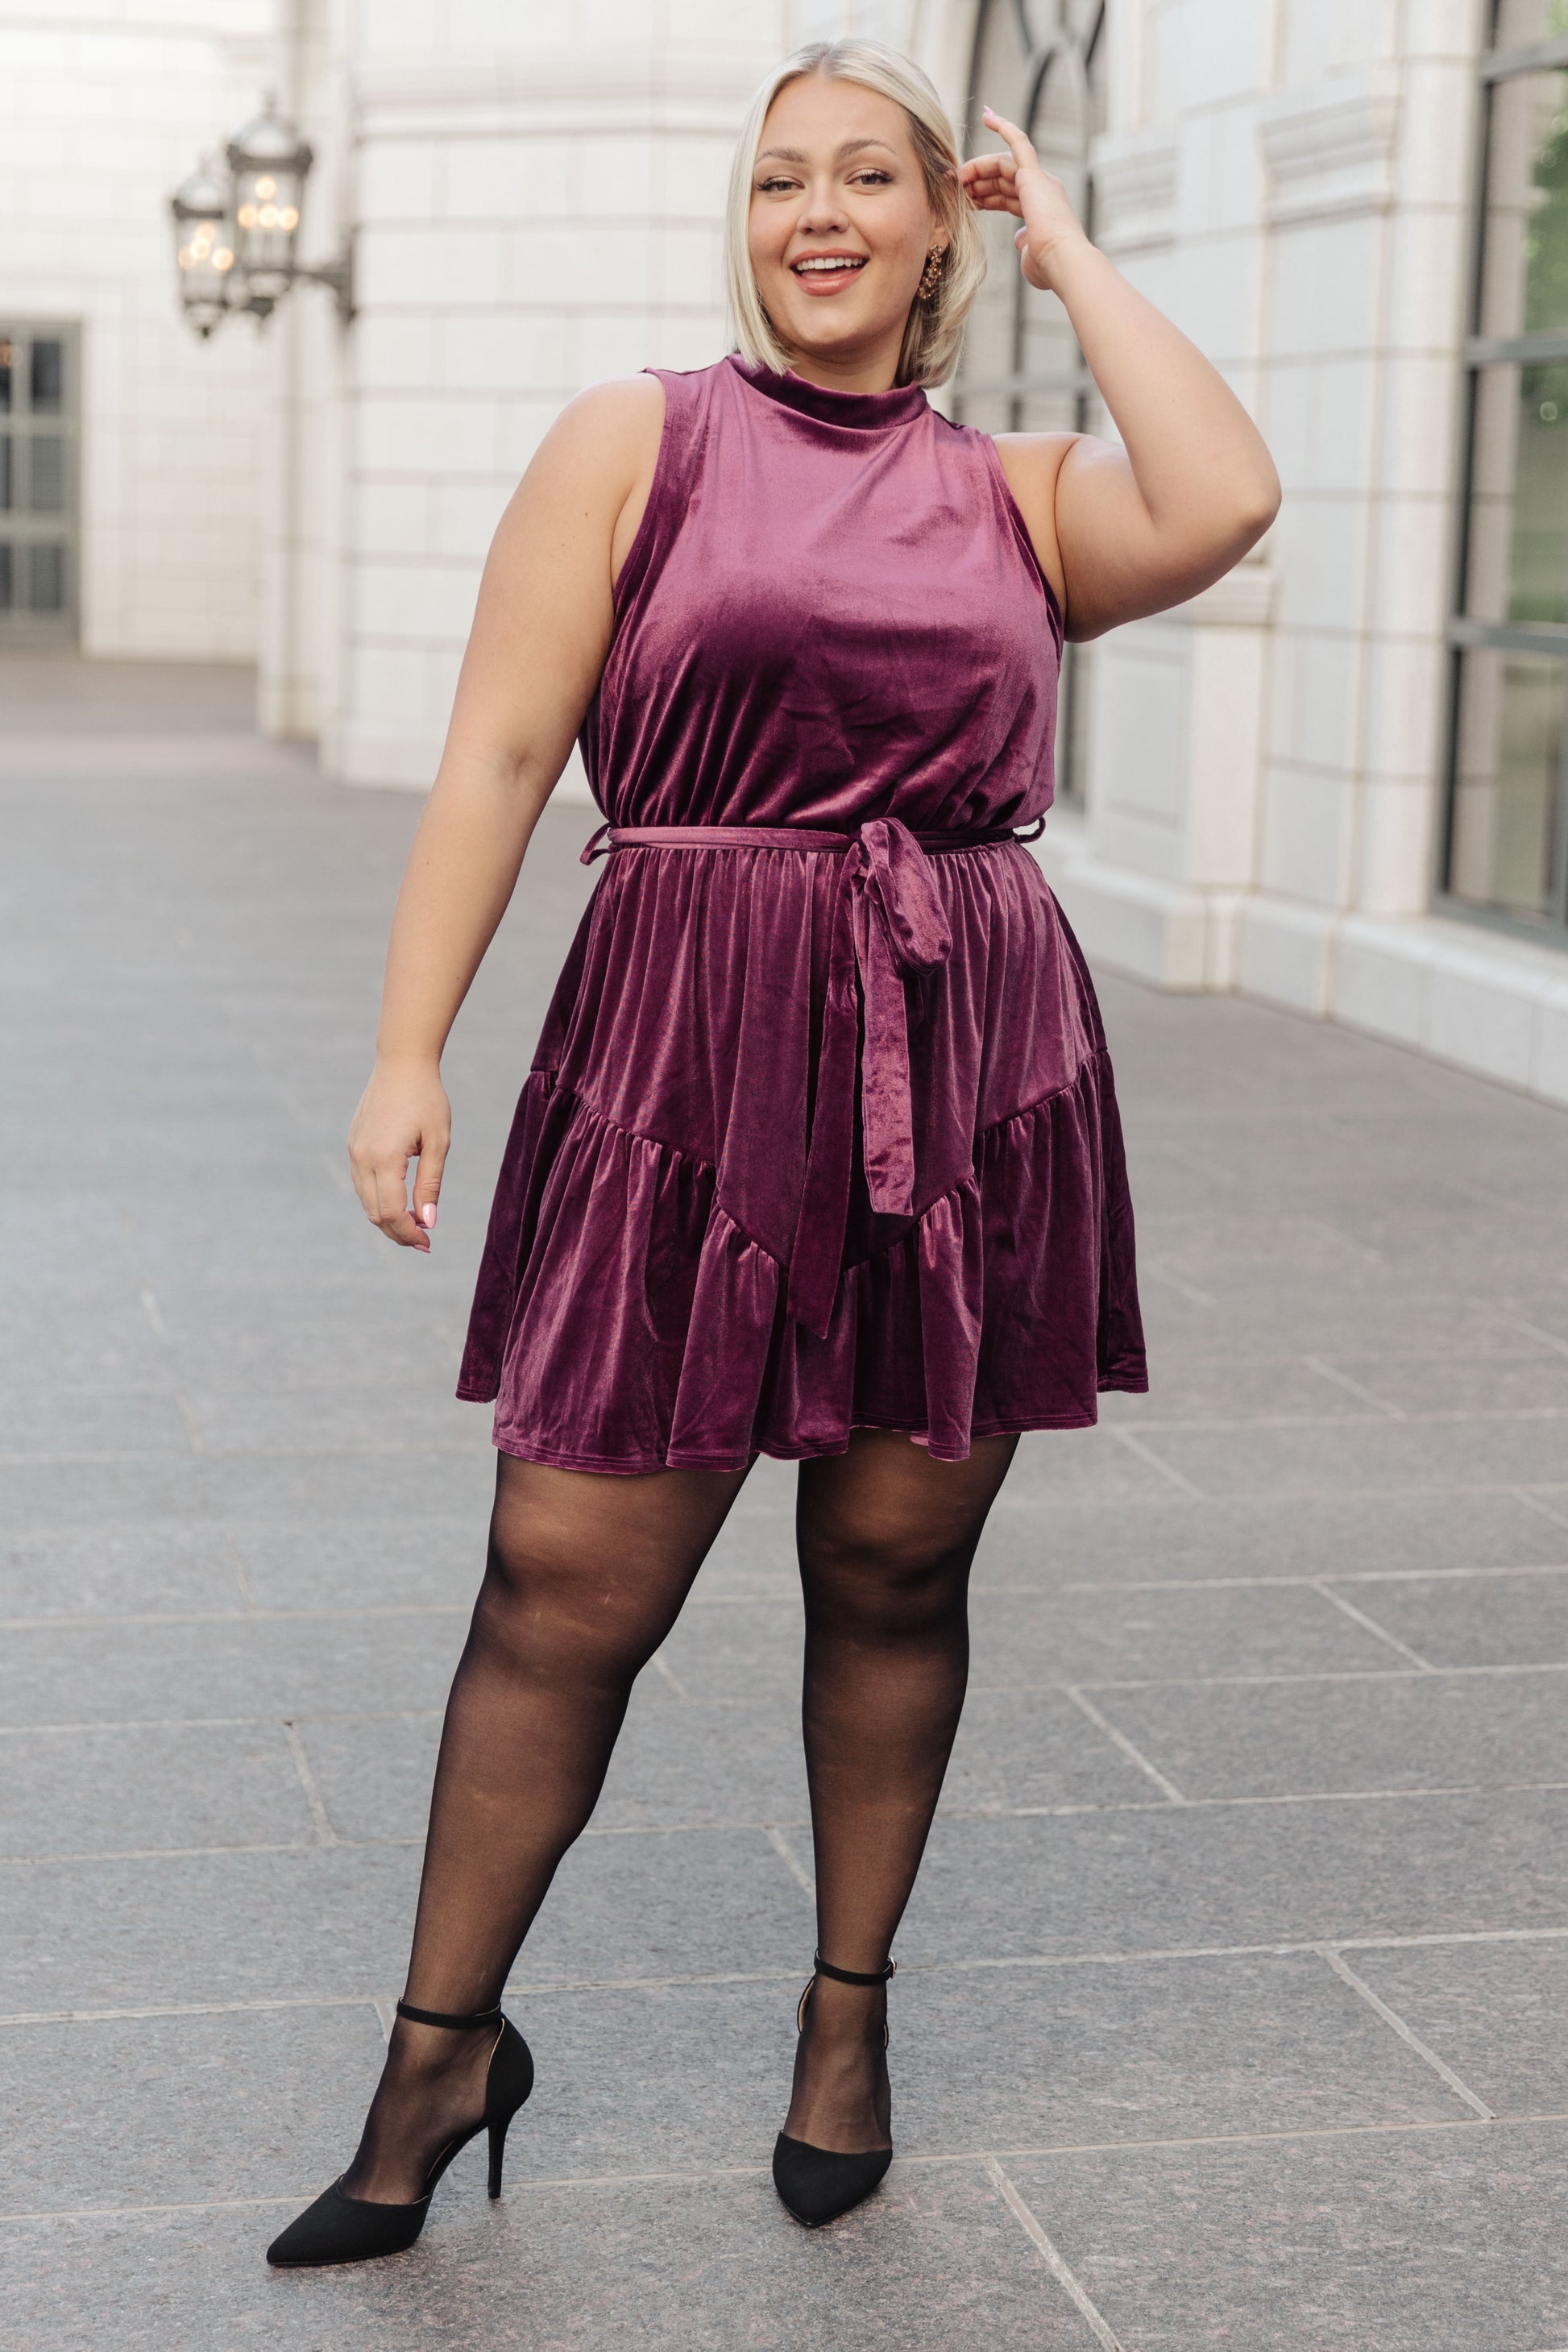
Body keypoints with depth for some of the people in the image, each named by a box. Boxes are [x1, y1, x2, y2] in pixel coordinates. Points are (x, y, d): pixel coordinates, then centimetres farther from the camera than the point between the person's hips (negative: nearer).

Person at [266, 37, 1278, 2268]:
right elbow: (500, 752, 1)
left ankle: (850, 2009, 29)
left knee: (895, 1570, 9)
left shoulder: (1015, 491, 11)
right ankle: (446, 2043, 16)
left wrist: (1069, 249, 3)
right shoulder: (634, 442, 6)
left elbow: (1221, 508, -10)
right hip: (692, 1057, -2)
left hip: (973, 1075, 2)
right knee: (565, 1588, -2)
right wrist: (409, 1050, -7)